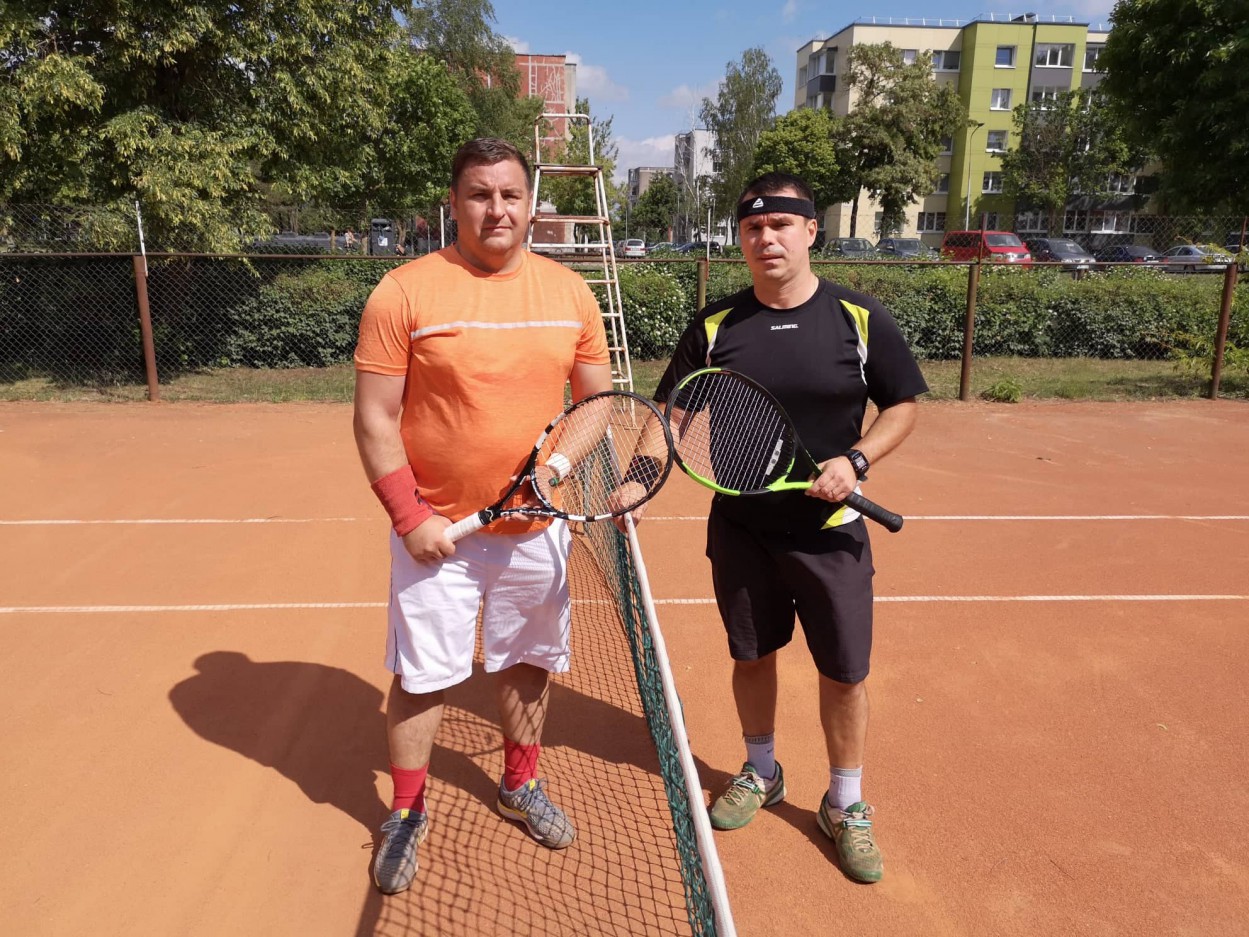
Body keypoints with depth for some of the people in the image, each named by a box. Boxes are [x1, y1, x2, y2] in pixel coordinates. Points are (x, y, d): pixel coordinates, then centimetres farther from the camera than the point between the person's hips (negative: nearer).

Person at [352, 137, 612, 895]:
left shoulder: (570, 292, 1)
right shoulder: (404, 292, -9)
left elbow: (598, 398, 10)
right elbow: (375, 418, -8)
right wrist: (409, 515, -13)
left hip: (536, 527, 3)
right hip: (437, 532, -3)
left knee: (528, 664, 17)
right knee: (422, 678, 8)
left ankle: (522, 785, 42)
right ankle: (408, 812, 32)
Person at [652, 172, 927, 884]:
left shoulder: (860, 319, -6)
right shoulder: (715, 326, -2)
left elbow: (904, 405, 1)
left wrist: (854, 460, -15)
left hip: (829, 529, -1)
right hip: (741, 528, 2)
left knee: (845, 670, 7)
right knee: (751, 654, 16)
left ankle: (846, 805, 31)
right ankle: (761, 773, 42)